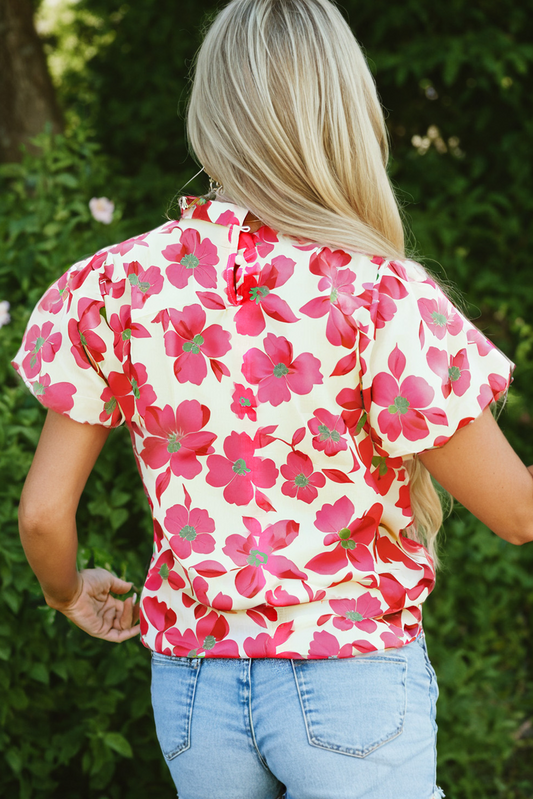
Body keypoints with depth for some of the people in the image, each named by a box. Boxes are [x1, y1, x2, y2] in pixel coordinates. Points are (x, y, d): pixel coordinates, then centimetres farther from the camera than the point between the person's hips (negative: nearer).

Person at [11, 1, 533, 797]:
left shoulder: (118, 285, -5)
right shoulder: (377, 296, -16)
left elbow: (44, 511, 0)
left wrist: (69, 592, 21)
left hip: (193, 685, 4)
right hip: (352, 679, -4)